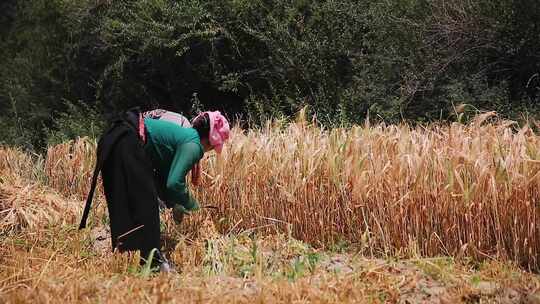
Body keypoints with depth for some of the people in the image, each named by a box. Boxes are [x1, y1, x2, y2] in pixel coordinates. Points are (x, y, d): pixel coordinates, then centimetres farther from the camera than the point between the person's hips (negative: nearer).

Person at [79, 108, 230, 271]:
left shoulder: (184, 135, 22)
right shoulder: (193, 146, -5)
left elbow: (162, 178, 30)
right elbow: (174, 183, -14)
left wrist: (174, 204, 29)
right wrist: (191, 205, 3)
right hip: (128, 144, -10)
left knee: (122, 206, 16)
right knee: (146, 203, -1)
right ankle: (151, 257, 3)